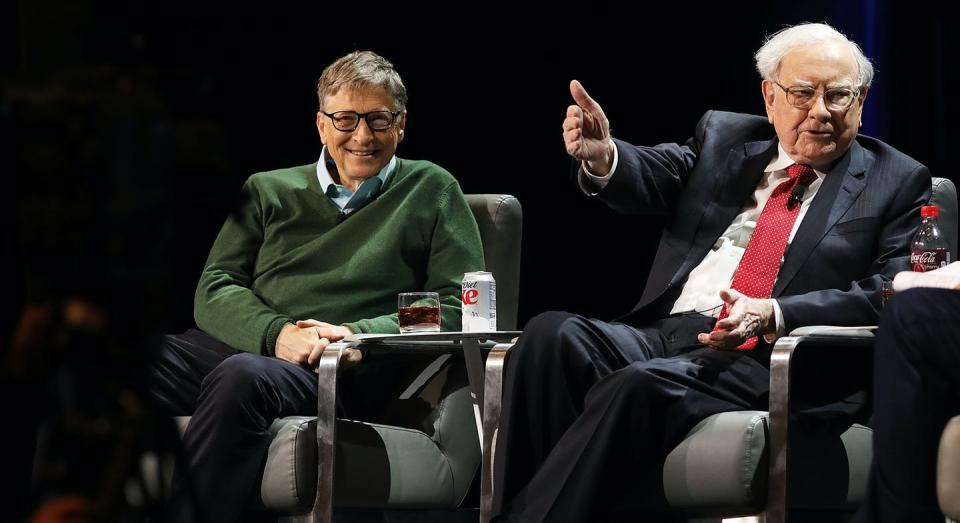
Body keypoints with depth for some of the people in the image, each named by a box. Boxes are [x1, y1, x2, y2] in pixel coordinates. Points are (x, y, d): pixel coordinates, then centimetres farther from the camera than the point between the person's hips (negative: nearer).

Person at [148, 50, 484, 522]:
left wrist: (360, 335, -8)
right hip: (248, 342, 3)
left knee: (244, 376, -40)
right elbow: (214, 289, 14)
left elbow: (459, 304, 8)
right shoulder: (269, 191, 25)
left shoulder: (431, 192, 18)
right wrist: (277, 333, -8)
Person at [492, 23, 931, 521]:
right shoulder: (723, 138, 21)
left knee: (638, 388, -34)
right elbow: (652, 176, 5)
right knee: (550, 335, -27)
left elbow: (885, 293, -2)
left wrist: (772, 314, -17)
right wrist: (602, 157, -20)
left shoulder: (897, 181, 10)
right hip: (658, 334, 4)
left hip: (765, 360, -4)